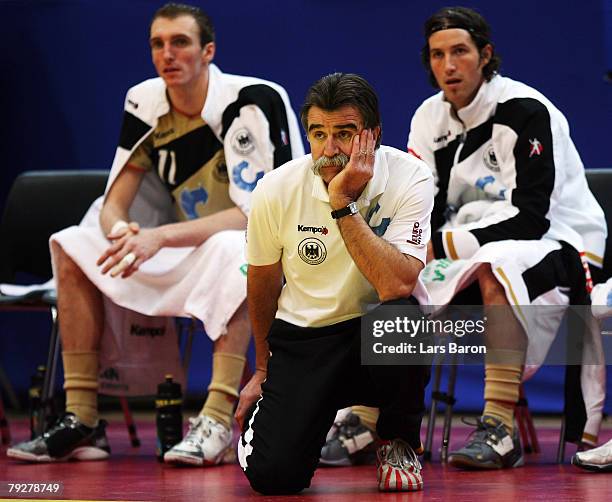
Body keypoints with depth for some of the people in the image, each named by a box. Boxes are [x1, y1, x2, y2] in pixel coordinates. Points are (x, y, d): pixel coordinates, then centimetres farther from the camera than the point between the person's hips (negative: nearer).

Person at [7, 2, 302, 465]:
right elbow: (114, 204, 1)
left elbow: (251, 214, -26)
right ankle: (82, 422, -11)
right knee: (72, 245, -5)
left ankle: (217, 425, -43)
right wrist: (120, 231, -24)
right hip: (189, 260, 7)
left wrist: (160, 238, -34)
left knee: (230, 248, -40)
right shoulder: (146, 104, -1)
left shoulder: (252, 102, -20)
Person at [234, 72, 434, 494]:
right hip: (302, 335, 1)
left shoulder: (410, 179, -17)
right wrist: (264, 369, 18)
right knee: (271, 474, -20)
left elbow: (396, 285, -30)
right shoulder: (276, 190, -11)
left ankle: (400, 444, -8)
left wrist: (342, 204, -31)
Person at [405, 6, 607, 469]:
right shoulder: (430, 118, 5)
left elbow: (530, 218, -22)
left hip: (559, 244, -7)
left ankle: (500, 429, -42)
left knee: (494, 267, -38)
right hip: (475, 250, 7)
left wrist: (443, 245, -25)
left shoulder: (525, 111, -16)